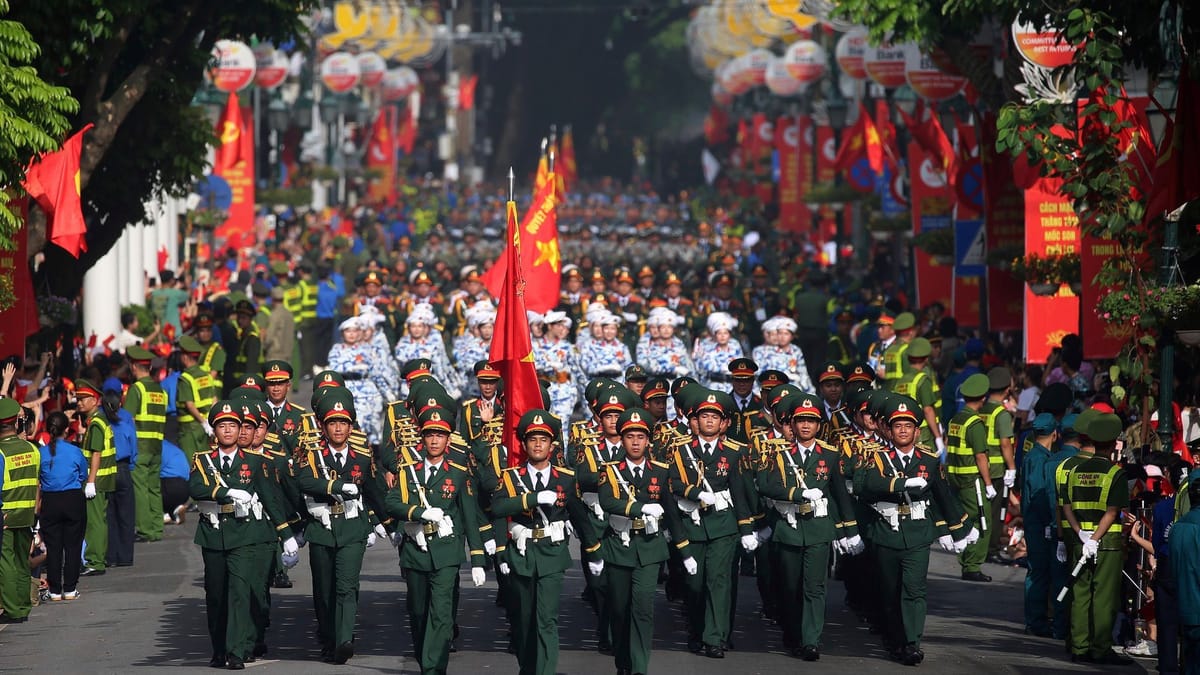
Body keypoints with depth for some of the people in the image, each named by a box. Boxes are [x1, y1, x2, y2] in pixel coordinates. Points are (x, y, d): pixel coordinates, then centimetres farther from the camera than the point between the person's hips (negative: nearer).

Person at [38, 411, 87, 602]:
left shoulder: (42, 453, -6)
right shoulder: (75, 452, -7)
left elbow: (37, 479, 3)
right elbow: (83, 476, 5)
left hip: (49, 501, 1)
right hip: (73, 500, -1)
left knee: (53, 546, 7)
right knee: (72, 545, 8)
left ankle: (55, 590, 7)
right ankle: (70, 589, 9)